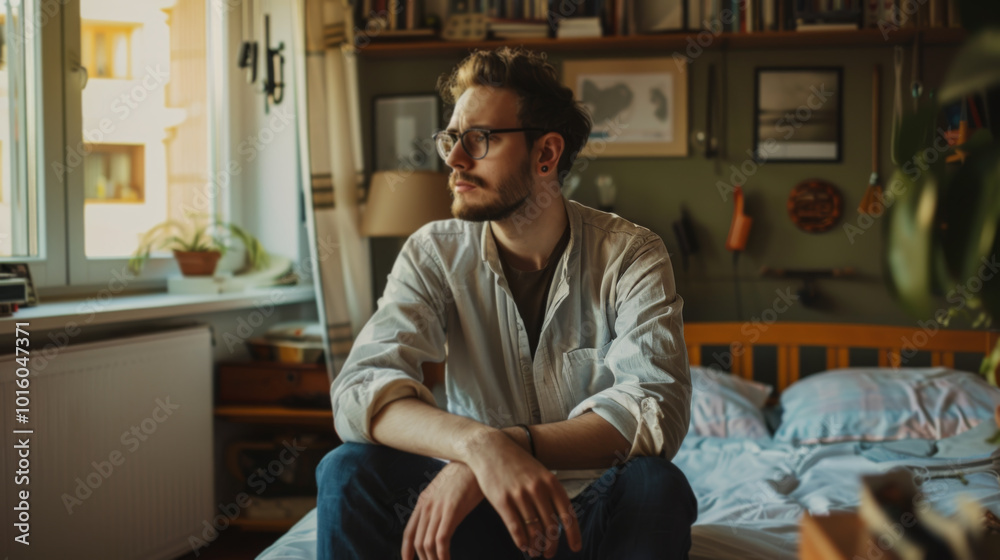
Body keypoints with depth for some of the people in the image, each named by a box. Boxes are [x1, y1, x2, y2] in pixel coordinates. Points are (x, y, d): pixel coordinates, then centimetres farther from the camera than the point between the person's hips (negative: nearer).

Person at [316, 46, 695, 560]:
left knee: (656, 484, -34)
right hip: (478, 505, 1)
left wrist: (511, 442, -39)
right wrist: (478, 445, -42)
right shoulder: (434, 254, -6)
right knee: (350, 470, -25)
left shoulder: (630, 255, -11)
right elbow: (359, 388, -22)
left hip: (592, 510, -1)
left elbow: (657, 407, -26)